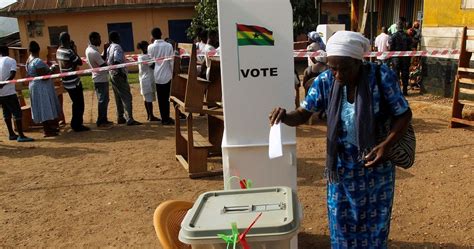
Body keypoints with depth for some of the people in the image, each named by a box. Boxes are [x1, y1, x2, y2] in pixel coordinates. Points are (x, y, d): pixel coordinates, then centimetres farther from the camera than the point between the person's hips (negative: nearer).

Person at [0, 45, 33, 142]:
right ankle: (21, 136, -6)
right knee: (17, 112, -3)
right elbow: (12, 75, -19)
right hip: (9, 91, -6)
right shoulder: (11, 61, -4)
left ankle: (11, 134, 24)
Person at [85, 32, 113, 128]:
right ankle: (100, 122, 3)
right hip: (101, 79, -10)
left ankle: (104, 120, 22)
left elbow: (102, 59, 14)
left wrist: (105, 50, 5)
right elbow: (104, 65, -21)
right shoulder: (94, 52, -21)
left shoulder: (89, 49, 9)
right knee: (102, 100, -3)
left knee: (104, 99, 16)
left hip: (98, 78, 10)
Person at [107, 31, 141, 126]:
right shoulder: (117, 47, -12)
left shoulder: (109, 48, 14)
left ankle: (120, 118, 20)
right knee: (127, 97, -9)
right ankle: (129, 119, -12)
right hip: (119, 75, -9)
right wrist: (121, 72, -21)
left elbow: (108, 61, 12)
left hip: (112, 75, 9)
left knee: (119, 98, 15)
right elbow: (117, 62, -24)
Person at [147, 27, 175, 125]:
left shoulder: (151, 47, -4)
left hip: (157, 75, 1)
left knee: (160, 98, 8)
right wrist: (173, 73, 6)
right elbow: (171, 61, -3)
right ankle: (166, 118, 6)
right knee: (166, 97, 6)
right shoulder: (168, 46, -5)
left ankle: (164, 118, 11)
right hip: (167, 75, -1)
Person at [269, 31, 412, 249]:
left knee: (374, 225, 17)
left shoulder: (381, 76, -18)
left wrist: (386, 145, -24)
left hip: (376, 167, -1)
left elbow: (404, 115, -9)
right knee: (342, 225, 15)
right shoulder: (325, 81, -12)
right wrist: (284, 116, -27)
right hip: (341, 168, 2)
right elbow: (303, 114, -5)